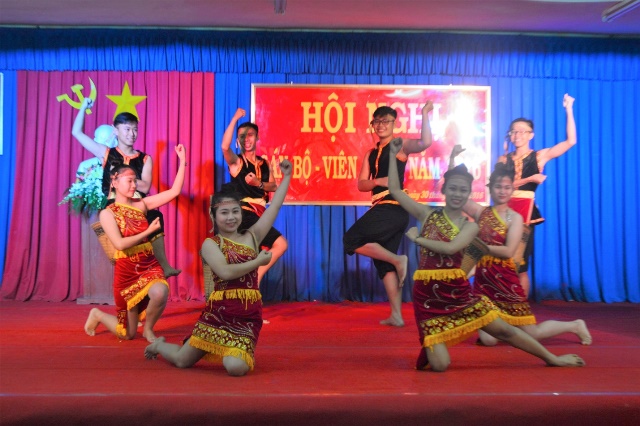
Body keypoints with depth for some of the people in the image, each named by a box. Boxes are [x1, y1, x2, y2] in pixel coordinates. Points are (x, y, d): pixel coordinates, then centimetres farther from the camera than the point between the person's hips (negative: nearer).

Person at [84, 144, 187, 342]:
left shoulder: (141, 204, 3)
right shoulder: (107, 213, -7)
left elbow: (174, 191, -6)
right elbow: (120, 244, -19)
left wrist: (182, 161, -10)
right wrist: (148, 231, -16)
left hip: (150, 265, 3)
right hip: (126, 270, -3)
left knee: (160, 293, -34)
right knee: (127, 334, 7)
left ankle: (148, 329, -1)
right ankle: (98, 315, 40)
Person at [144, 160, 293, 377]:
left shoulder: (251, 237, 8)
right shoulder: (210, 244, -2)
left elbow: (274, 206, 4)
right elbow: (226, 272, -20)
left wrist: (286, 176, 4)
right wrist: (259, 261, -10)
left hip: (249, 315, 2)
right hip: (219, 311, -2)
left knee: (237, 367, -16)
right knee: (182, 361, 6)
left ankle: (234, 352, 24)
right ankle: (159, 345, 43)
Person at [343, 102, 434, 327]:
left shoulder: (400, 145, -1)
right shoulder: (370, 154, 19)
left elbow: (425, 142, -21)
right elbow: (361, 184, 10)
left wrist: (425, 114, -21)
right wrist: (378, 181, -9)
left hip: (393, 208, -8)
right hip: (382, 209, 8)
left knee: (351, 239, -13)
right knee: (384, 262, 9)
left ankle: (398, 259, -3)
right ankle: (396, 315, 14)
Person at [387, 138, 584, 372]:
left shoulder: (470, 226, 1)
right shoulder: (427, 214, 4)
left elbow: (450, 248, -19)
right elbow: (395, 190, 1)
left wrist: (417, 238, -11)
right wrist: (394, 154, 1)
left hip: (457, 291, 1)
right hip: (428, 294, -1)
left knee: (503, 329, 9)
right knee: (439, 365, -9)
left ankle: (553, 359, 32)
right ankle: (430, 347, 27)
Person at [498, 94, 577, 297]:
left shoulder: (539, 156, 4)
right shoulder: (503, 159, 9)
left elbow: (571, 141, -5)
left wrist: (569, 109, -6)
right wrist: (530, 179, -13)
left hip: (526, 211, -2)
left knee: (521, 265, 3)